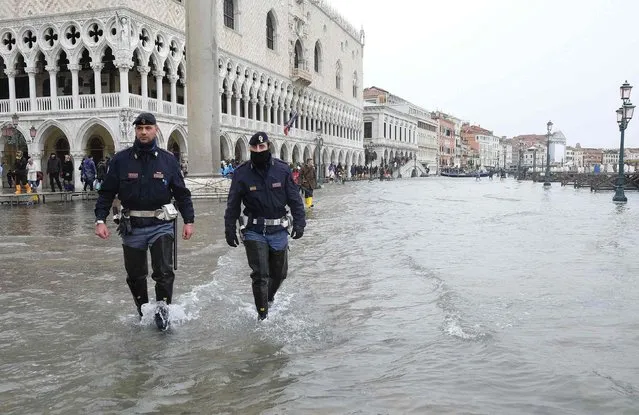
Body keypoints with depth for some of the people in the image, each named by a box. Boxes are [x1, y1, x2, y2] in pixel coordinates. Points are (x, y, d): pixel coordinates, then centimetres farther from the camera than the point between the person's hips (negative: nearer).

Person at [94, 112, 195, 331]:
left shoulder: (168, 160, 3)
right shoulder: (121, 159, 2)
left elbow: (181, 192, 6)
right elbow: (107, 192, 4)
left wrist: (189, 220, 1)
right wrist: (100, 220, -5)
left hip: (161, 224, -1)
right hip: (132, 226, 1)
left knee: (164, 271, -12)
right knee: (135, 275, 12)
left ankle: (162, 307, 7)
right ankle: (143, 312, 30)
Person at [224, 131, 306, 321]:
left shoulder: (282, 169, -2)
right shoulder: (242, 173, -4)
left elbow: (295, 199, 3)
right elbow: (233, 205, 3)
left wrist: (299, 223, -4)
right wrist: (230, 230, 2)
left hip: (279, 231, 2)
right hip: (254, 232, -2)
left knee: (279, 273, 15)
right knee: (260, 274, -6)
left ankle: (269, 298, 44)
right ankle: (262, 314, 9)